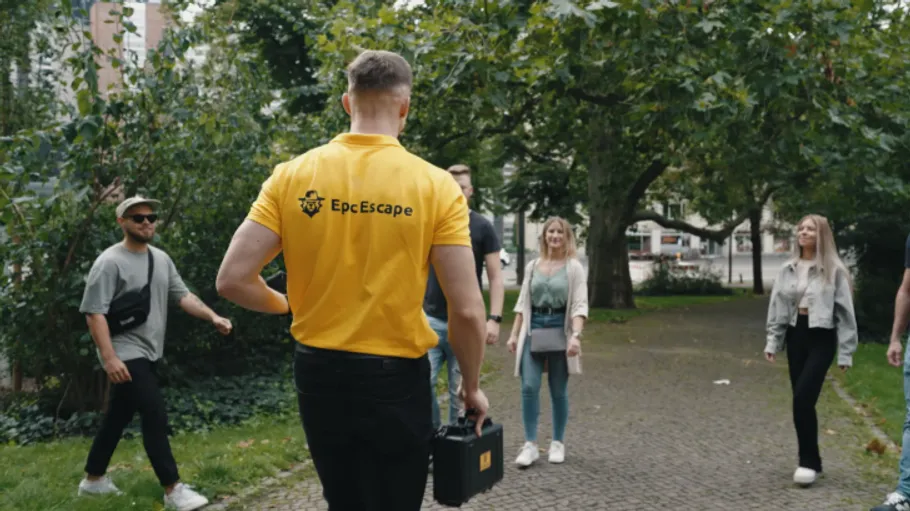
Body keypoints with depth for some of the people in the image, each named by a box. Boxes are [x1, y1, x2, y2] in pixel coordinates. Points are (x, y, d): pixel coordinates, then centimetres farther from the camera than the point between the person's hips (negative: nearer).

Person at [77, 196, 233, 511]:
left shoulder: (161, 259, 9)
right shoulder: (110, 262, -13)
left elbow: (182, 295, 8)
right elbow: (94, 312, -17)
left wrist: (213, 317, -9)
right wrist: (109, 357, -25)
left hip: (149, 354, 8)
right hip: (126, 355, -8)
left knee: (118, 418, 17)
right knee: (155, 417, -12)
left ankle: (94, 479, 31)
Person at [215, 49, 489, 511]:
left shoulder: (292, 176, -5)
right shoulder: (436, 185, -10)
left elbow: (233, 280, -8)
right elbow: (467, 310, -12)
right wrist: (471, 386, 4)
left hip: (318, 373, 3)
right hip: (396, 379, -2)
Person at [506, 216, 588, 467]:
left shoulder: (574, 267, -1)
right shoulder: (532, 266, 10)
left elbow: (579, 305, -8)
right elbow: (523, 303, 13)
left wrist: (576, 335, -21)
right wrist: (514, 334, 7)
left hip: (560, 327, -2)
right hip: (533, 327, 2)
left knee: (558, 390, 7)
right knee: (529, 387, -9)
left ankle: (558, 443, 19)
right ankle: (530, 445, -3)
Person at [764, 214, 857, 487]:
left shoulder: (833, 270, -5)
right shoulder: (788, 269, 8)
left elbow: (844, 311, -5)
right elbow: (777, 306, 11)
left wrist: (845, 351, -7)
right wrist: (772, 341, 4)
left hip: (822, 338, -5)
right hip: (796, 335, 5)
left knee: (803, 398, -15)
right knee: (802, 401, 6)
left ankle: (808, 461, -4)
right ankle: (810, 461, 17)